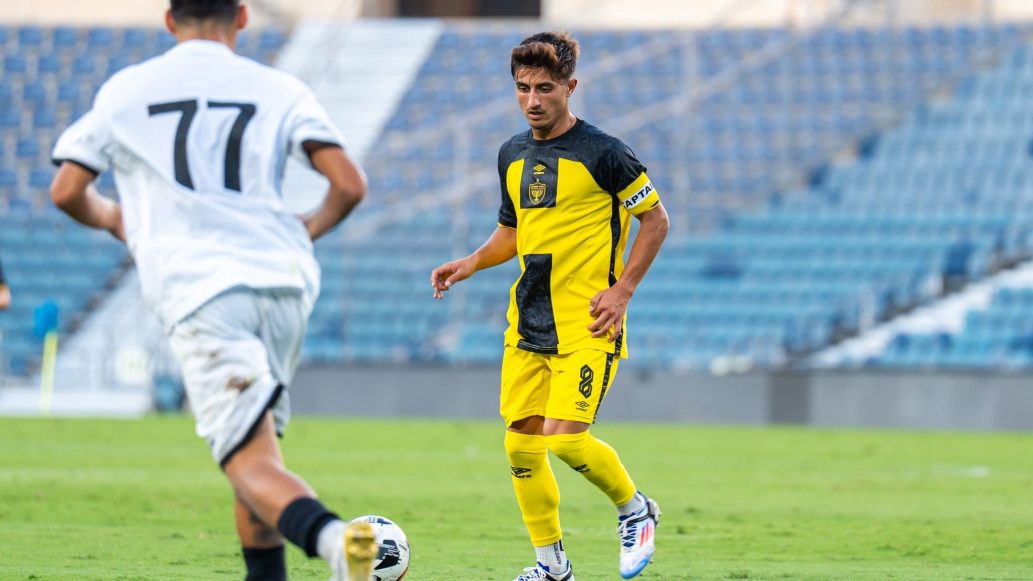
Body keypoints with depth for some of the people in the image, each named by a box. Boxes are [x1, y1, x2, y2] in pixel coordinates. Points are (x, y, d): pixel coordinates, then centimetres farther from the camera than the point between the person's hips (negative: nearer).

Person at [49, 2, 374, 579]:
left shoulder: (126, 91, 11)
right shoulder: (280, 91, 11)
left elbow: (67, 191, 12)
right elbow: (350, 184, 2)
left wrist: (111, 219, 34)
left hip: (199, 290, -3)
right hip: (284, 279, 3)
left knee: (251, 462, -12)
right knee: (255, 441, 24)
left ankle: (330, 535, -40)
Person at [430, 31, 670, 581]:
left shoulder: (602, 152, -9)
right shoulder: (512, 154, 11)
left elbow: (655, 218, -3)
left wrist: (622, 290, -11)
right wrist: (471, 263, 5)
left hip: (586, 324, -7)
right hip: (527, 323, 7)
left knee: (565, 439, -18)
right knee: (521, 445, 2)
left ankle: (634, 508, 9)